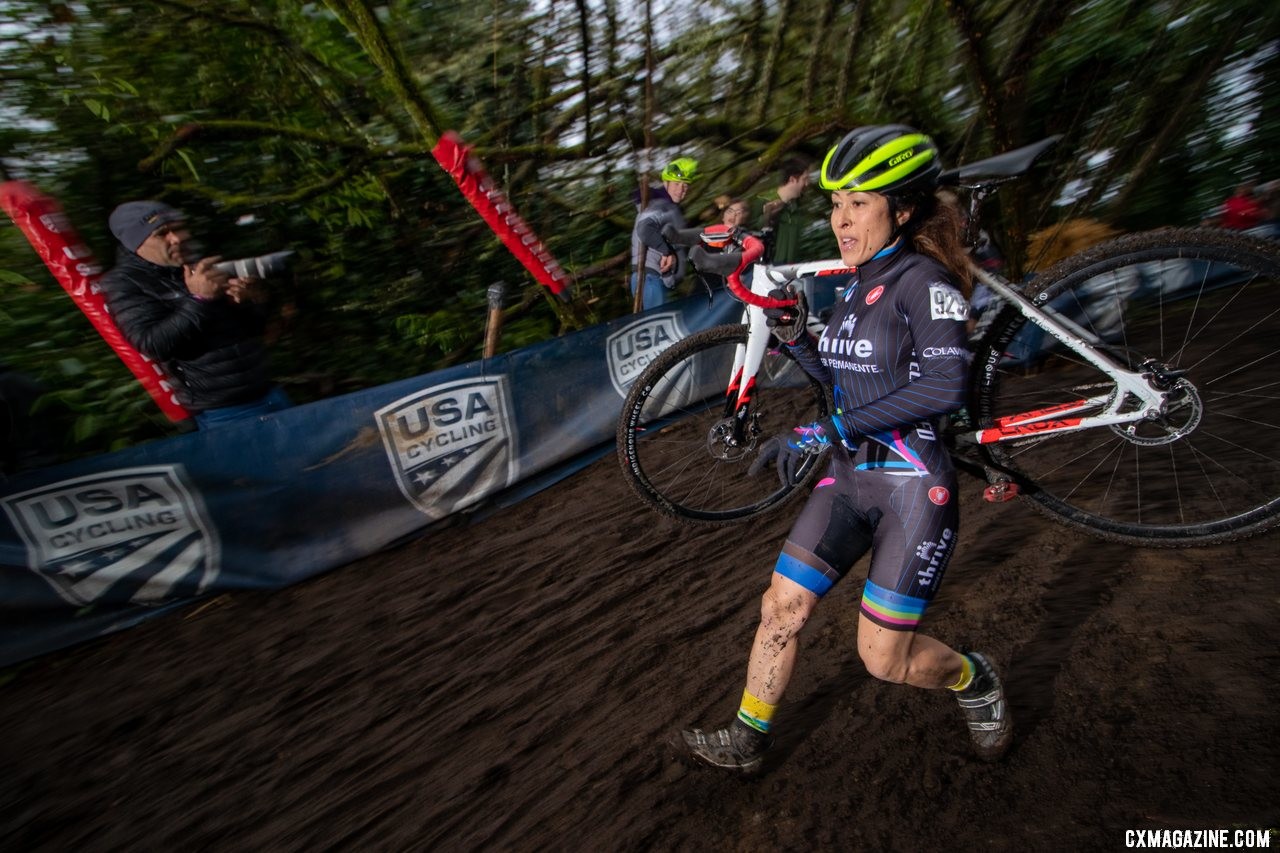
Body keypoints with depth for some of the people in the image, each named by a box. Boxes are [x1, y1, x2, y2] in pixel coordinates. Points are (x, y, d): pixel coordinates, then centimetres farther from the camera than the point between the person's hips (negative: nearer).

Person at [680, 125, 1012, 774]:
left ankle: (973, 680, 36)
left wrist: (827, 431, -26)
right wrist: (793, 336, 0)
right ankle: (745, 742, 23)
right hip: (849, 477, 7)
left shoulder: (925, 279, -12)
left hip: (914, 484, -7)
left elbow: (942, 386, -25)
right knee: (781, 606, 4)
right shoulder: (856, 287, 11)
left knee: (884, 658, 1)